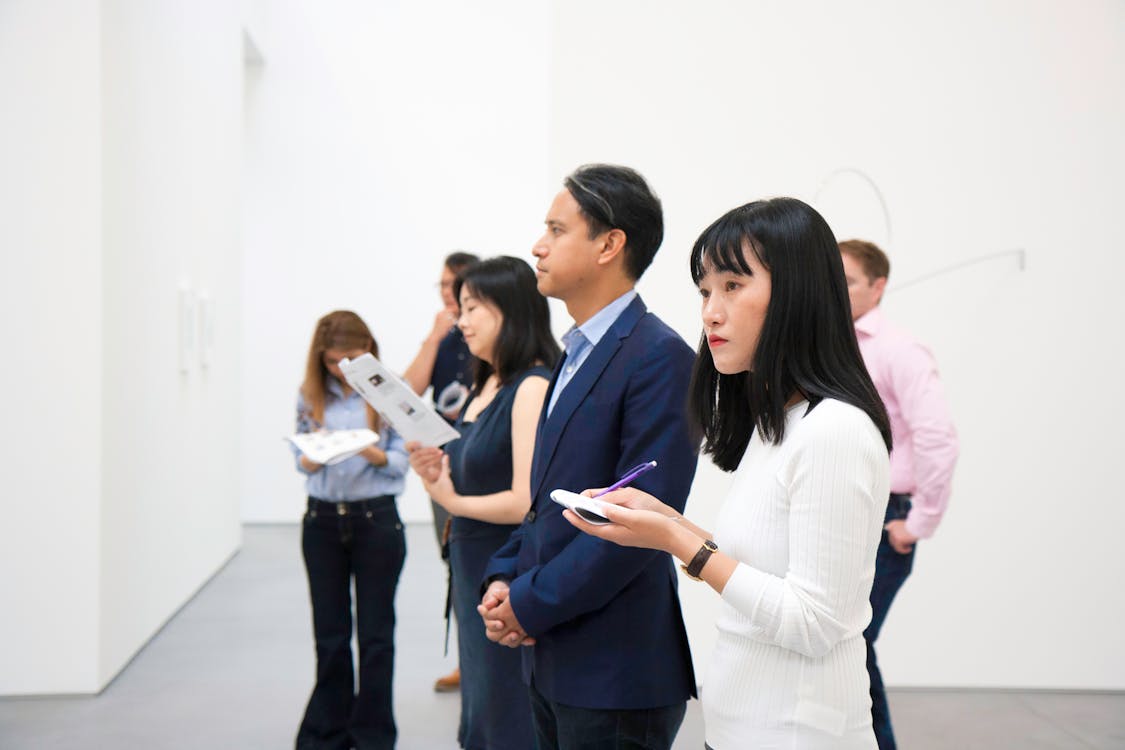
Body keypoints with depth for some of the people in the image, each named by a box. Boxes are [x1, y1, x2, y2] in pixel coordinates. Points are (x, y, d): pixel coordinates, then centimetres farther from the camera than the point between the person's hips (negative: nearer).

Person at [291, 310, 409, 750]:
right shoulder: (310, 396, 6)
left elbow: (401, 462, -3)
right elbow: (301, 462, 8)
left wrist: (373, 453, -22)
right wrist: (313, 458, -14)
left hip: (376, 519, -2)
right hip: (323, 519, 3)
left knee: (375, 632, 3)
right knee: (330, 632, 9)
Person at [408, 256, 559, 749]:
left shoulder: (533, 387, -17)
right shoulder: (483, 386, 10)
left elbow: (526, 501, -24)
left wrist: (453, 501, -9)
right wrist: (437, 473, -1)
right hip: (472, 570, 9)